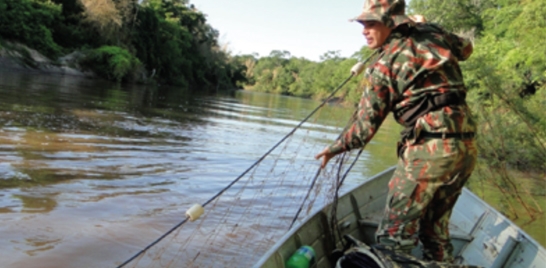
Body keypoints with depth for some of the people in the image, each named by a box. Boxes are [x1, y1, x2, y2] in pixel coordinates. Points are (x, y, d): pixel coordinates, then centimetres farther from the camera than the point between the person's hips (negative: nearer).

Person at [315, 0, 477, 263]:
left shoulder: (384, 65, -6)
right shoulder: (434, 33, 11)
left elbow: (364, 128, -5)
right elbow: (466, 49, 34)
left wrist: (333, 148, 12)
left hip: (429, 151, -7)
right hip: (466, 147, 8)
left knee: (394, 235, 1)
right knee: (435, 230, 21)